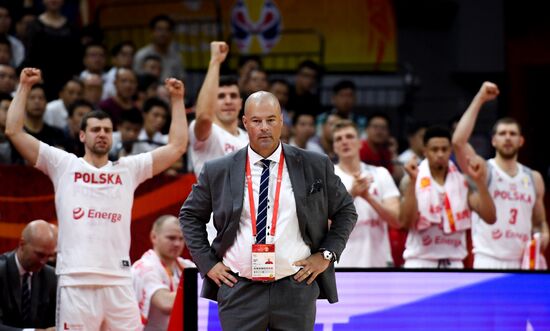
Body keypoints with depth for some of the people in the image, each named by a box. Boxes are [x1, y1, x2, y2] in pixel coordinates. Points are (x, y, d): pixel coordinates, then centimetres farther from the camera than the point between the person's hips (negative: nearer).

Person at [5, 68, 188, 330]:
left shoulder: (128, 169, 15)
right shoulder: (64, 165, 9)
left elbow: (177, 146, 14)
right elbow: (14, 132, 5)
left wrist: (177, 99, 12)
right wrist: (24, 86, 6)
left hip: (119, 281, 2)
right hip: (75, 281, -2)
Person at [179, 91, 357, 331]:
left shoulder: (315, 166, 3)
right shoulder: (218, 171, 3)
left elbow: (346, 211, 13)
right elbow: (190, 216, 14)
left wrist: (326, 255, 1)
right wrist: (207, 263, 5)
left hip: (296, 288, 0)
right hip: (239, 290, 0)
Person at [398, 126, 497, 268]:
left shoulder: (463, 180, 3)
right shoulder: (412, 179, -4)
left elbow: (490, 217, -7)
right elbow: (405, 221, -17)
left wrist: (480, 181, -20)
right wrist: (412, 181, -25)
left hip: (453, 262, 3)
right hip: (420, 261, -3)